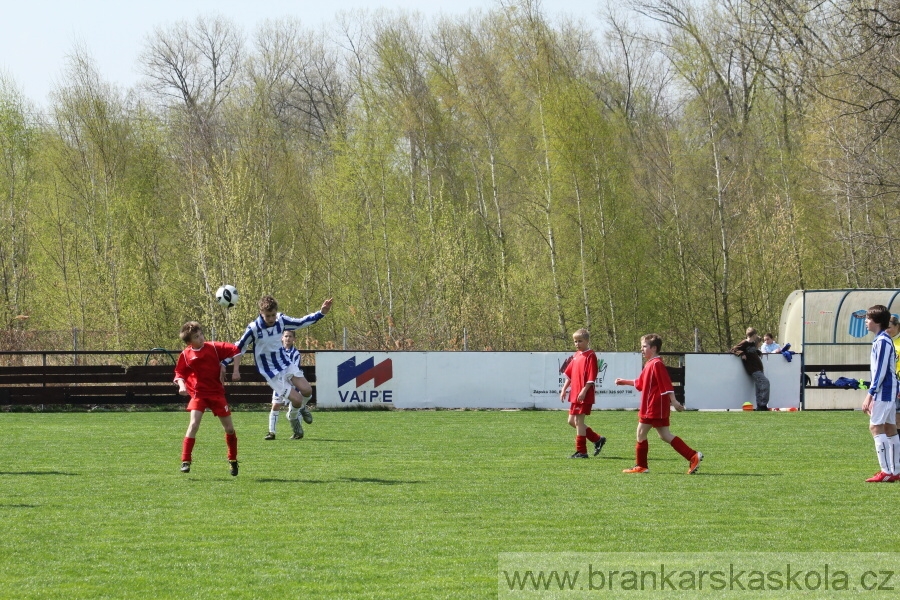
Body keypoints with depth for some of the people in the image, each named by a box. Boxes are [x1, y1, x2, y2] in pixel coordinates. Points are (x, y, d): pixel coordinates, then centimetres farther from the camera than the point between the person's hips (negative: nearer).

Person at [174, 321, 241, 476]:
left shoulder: (214, 347, -5)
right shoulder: (186, 355, -5)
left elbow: (235, 350, -1)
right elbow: (179, 373, 2)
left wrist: (223, 364, -5)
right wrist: (181, 385, -16)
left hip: (217, 393, 2)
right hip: (198, 393, -2)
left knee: (229, 427, 7)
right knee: (194, 424, -20)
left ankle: (233, 460, 28)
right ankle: (185, 462, -16)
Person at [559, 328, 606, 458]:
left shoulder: (590, 355, -11)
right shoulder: (576, 355, 14)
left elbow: (591, 377, -17)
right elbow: (569, 373, 20)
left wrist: (583, 391, -22)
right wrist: (564, 389, 15)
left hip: (584, 395, -9)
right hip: (574, 394, 9)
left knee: (578, 421, -6)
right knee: (572, 421, 13)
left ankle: (581, 451, 2)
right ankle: (597, 439, 22)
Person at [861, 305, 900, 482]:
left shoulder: (882, 341, -15)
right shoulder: (884, 340, 16)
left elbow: (880, 371, -20)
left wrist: (870, 394, -20)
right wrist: (873, 395, 22)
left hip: (883, 392, -10)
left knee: (876, 427, -11)